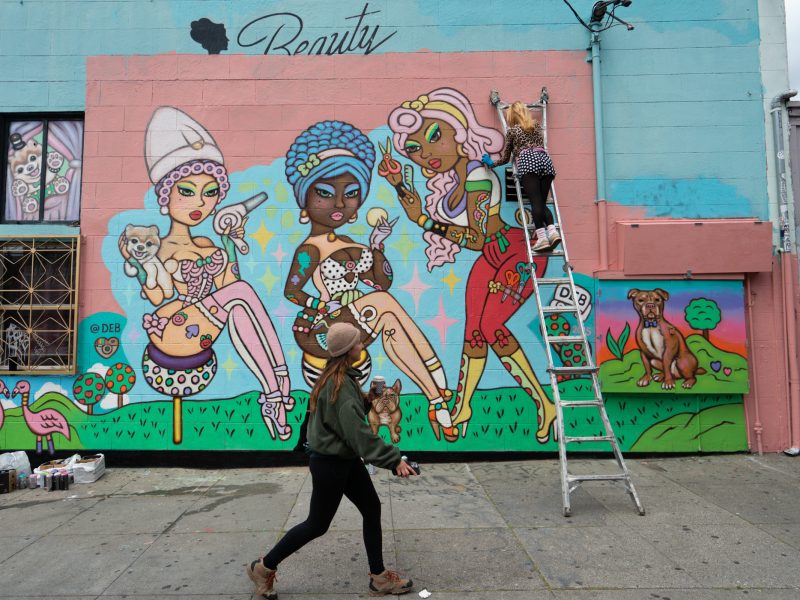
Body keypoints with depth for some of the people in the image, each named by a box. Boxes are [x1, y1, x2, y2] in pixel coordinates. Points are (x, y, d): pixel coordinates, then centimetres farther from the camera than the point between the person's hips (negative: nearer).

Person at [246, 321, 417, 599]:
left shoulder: (338, 376, 4)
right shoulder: (340, 384, -27)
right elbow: (358, 432, -31)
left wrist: (368, 398, -3)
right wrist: (393, 459, -30)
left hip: (345, 459, 9)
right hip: (329, 463, -9)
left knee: (372, 509, 12)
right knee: (317, 525, 7)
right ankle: (263, 567, 27)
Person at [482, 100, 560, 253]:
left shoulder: (511, 130, 20)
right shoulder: (537, 124, 31)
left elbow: (505, 158, 23)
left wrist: (491, 163, 41)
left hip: (527, 162, -4)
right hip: (545, 159, 4)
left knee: (535, 202, -17)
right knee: (542, 202, 3)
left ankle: (542, 237, -31)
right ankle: (552, 231, -22)